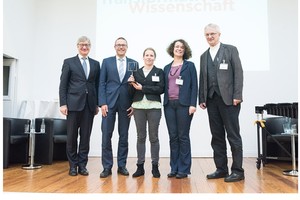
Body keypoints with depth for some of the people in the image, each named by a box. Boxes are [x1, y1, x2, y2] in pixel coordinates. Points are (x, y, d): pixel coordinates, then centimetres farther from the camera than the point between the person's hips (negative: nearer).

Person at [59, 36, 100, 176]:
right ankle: (73, 165, 15)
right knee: (72, 136, 3)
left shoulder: (96, 64, 13)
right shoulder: (69, 62, 7)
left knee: (86, 136, 4)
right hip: (74, 103, -2)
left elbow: (97, 85, 11)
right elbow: (63, 85, 1)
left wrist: (97, 104, 6)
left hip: (89, 105, 2)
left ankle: (82, 165, 14)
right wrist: (63, 104, -6)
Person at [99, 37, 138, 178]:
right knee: (106, 135, -2)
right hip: (109, 103, -1)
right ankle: (107, 167, 8)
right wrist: (103, 103, -7)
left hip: (126, 104, 1)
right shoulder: (106, 61, 8)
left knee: (124, 136, 7)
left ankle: (122, 166, 17)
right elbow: (102, 83, 3)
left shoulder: (134, 63, 9)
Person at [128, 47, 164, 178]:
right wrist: (131, 85, -9)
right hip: (139, 107, 2)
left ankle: (155, 166, 10)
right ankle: (140, 166, 11)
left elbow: (160, 89, -7)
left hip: (154, 107, -2)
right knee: (141, 137, 5)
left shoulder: (159, 72, 7)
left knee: (153, 137, 2)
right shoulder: (136, 72, 14)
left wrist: (142, 88, -10)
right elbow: (133, 91, 12)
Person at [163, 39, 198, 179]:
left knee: (183, 136, 0)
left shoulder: (189, 66, 5)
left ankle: (184, 169, 9)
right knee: (173, 137, 6)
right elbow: (165, 87, 14)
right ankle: (174, 168, 14)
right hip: (169, 105, 4)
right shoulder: (167, 68, 16)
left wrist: (193, 104, -12)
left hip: (183, 104, -4)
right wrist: (165, 103, 5)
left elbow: (194, 86, -2)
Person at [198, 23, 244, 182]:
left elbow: (238, 73, -3)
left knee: (233, 135, -2)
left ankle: (237, 170, 5)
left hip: (228, 99, -5)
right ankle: (221, 169, 15)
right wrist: (201, 99, 8)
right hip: (211, 100, 5)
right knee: (217, 136, 7)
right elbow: (202, 78, 15)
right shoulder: (204, 56, 18)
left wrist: (237, 95, -12)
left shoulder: (230, 50, 4)